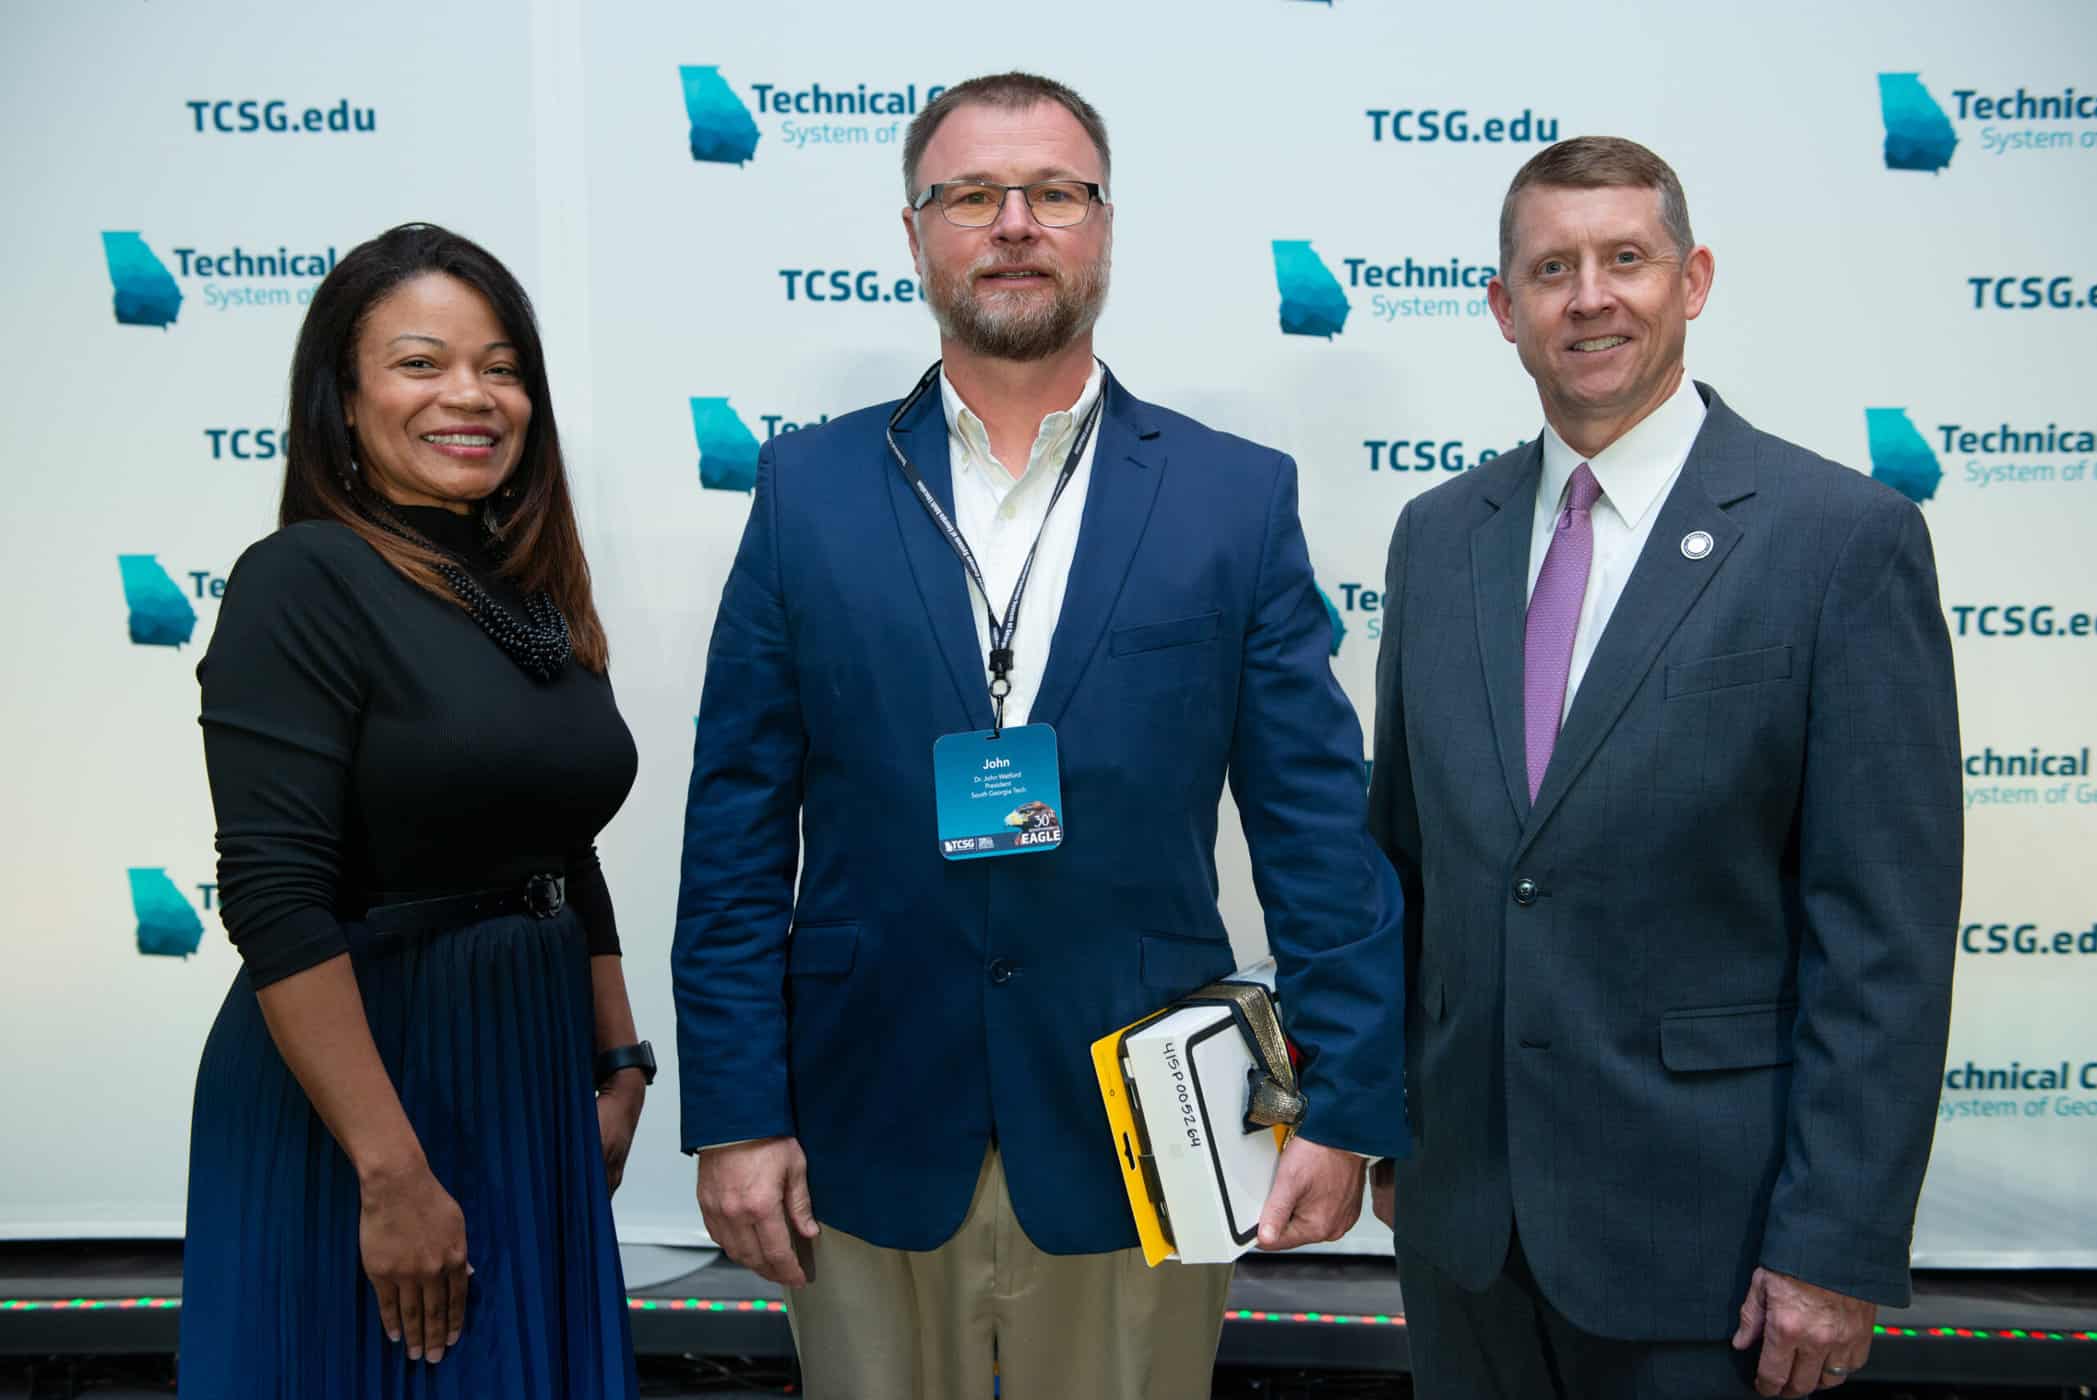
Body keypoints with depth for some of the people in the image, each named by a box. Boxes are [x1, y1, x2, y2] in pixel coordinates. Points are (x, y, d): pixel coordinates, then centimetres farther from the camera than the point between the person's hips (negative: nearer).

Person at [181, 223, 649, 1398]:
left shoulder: (531, 596, 8)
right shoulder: (302, 583, -14)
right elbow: (278, 902, -20)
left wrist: (619, 1069, 12)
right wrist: (392, 1175, -22)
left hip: (536, 1090, 7)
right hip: (361, 1090, -7)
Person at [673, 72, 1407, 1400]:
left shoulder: (1239, 494, 0)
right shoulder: (809, 488, 2)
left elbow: (1319, 826, 0)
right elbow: (739, 831, 1)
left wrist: (1348, 1104, -3)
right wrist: (734, 1115, -3)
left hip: (1137, 1141, 0)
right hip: (871, 1141, 1)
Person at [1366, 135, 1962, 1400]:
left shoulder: (1845, 537, -9)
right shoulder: (1439, 535, 5)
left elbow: (1888, 931, -11)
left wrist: (1839, 1249, -13)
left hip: (1700, 1218, -4)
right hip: (1463, 1199, 4)